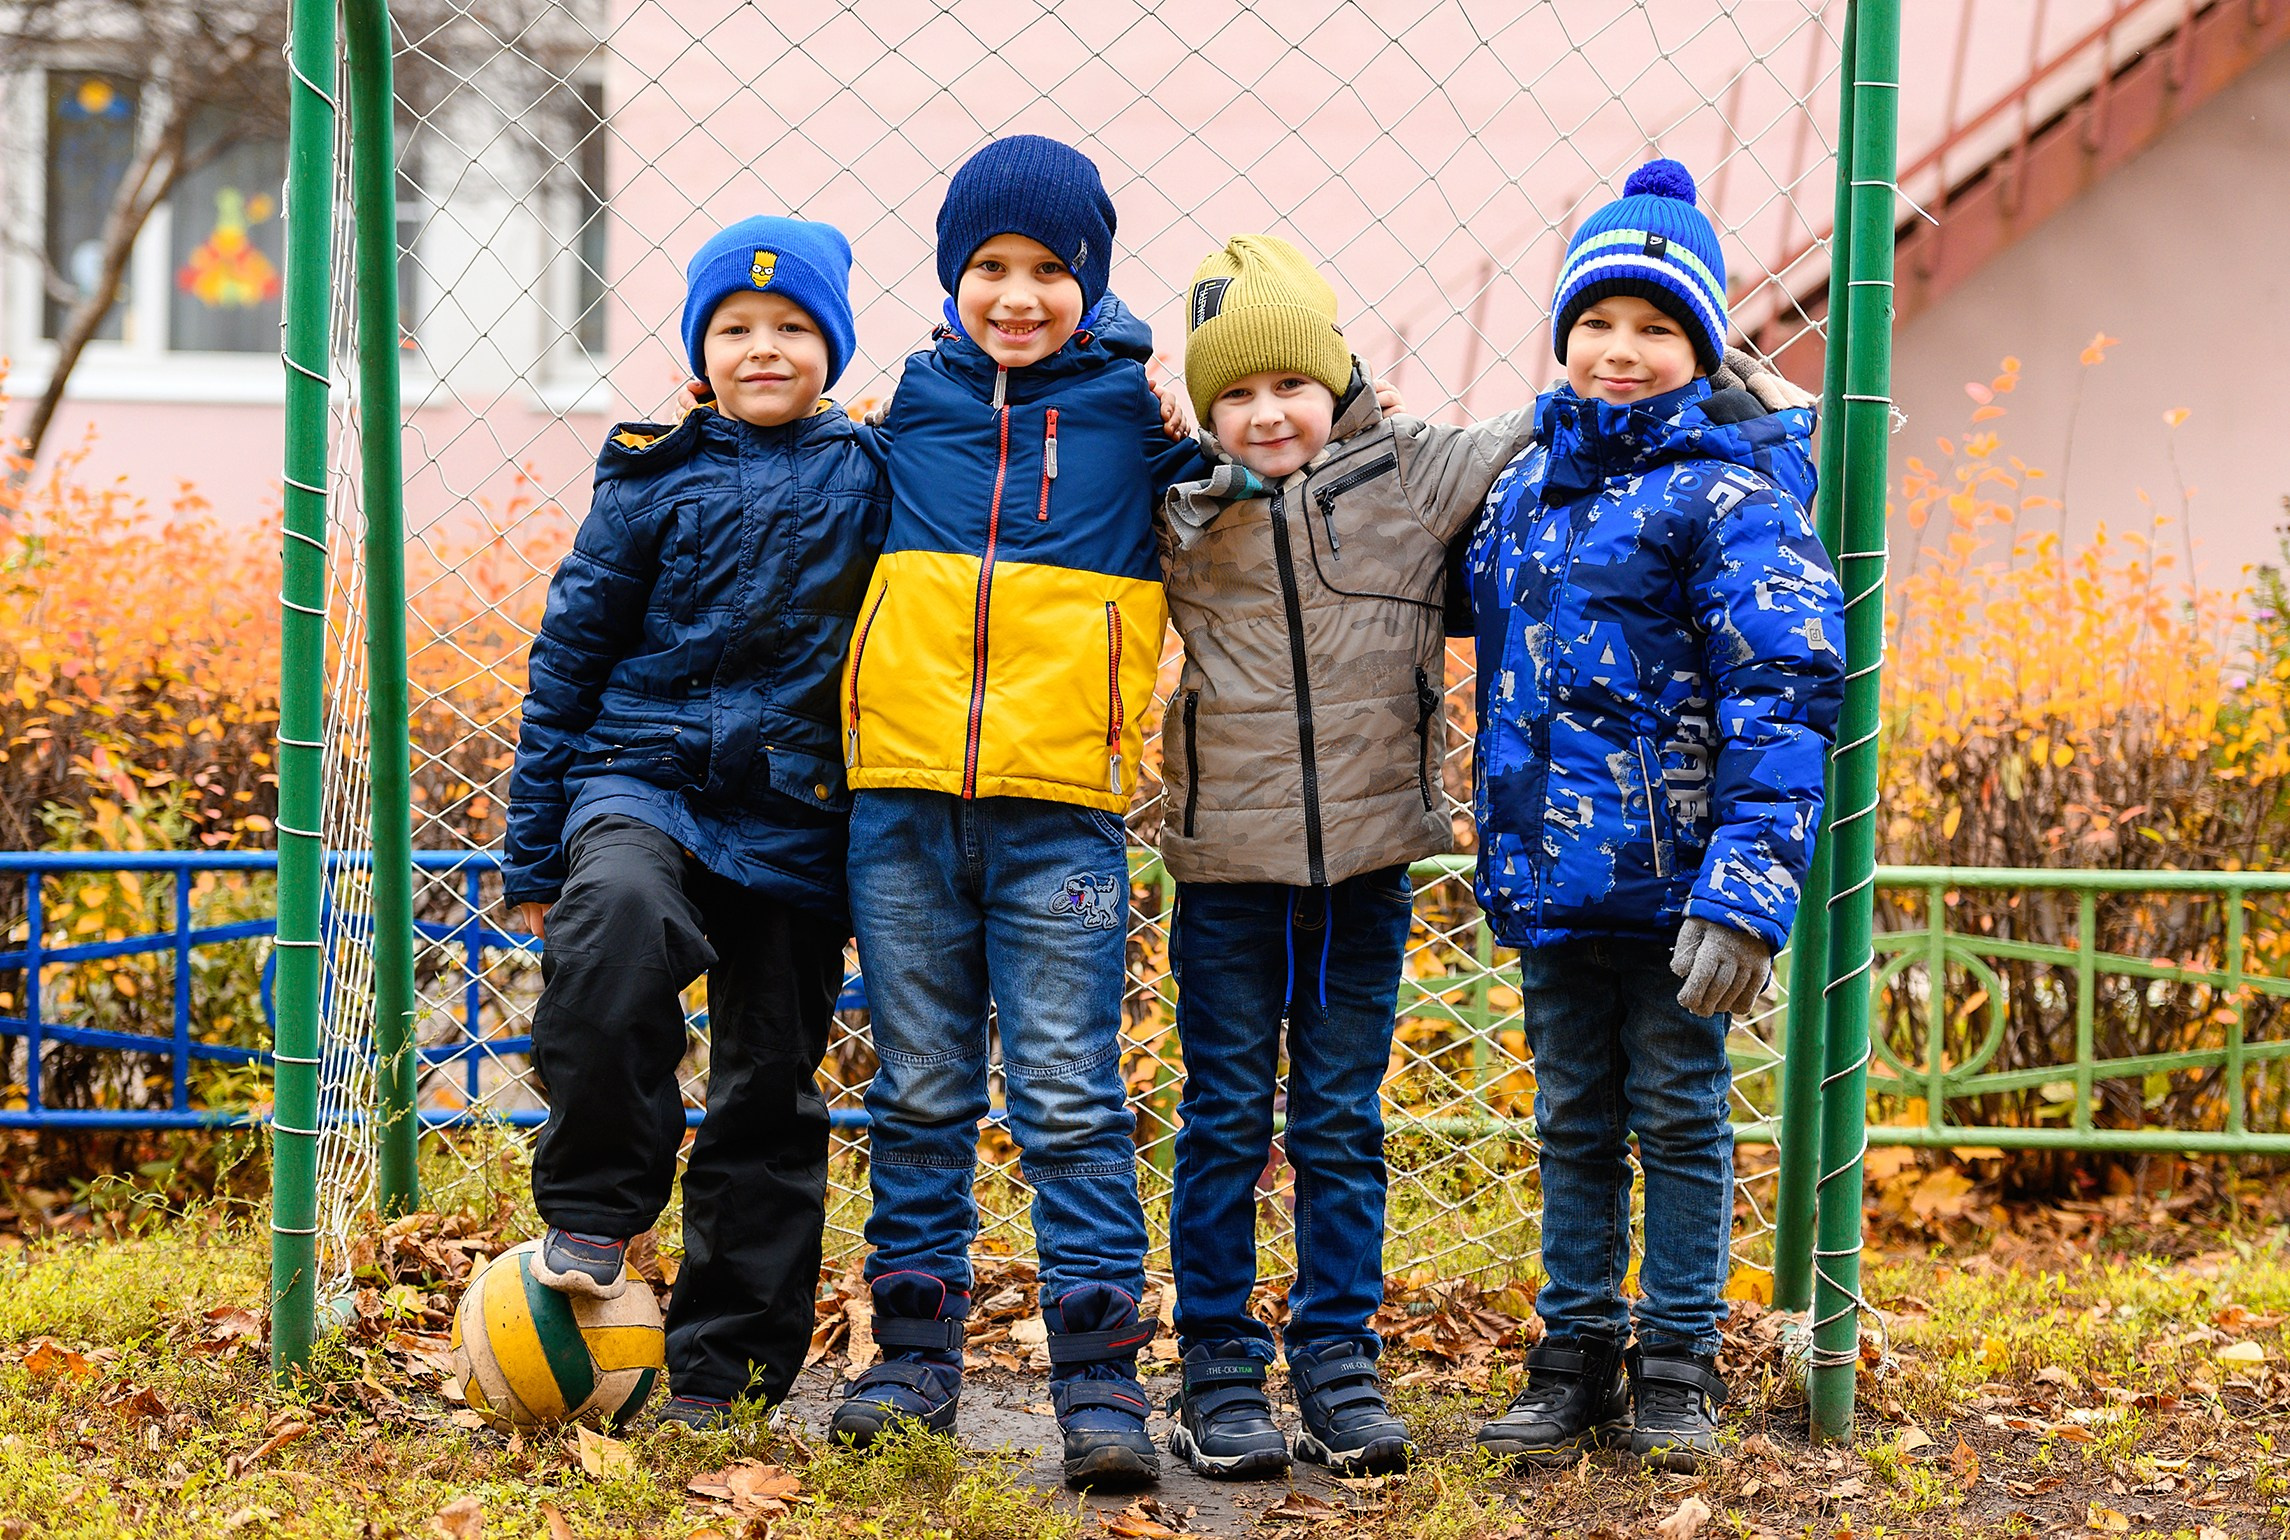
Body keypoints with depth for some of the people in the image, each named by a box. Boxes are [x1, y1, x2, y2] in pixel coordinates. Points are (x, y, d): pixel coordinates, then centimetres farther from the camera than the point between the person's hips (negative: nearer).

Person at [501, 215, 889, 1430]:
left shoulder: (871, 478, 4)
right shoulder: (654, 484, 4)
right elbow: (569, 655, 6)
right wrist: (532, 856, 6)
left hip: (796, 817, 2)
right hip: (644, 778, -2)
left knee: (771, 1091, 4)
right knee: (618, 914, -34)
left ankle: (722, 1366, 17)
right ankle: (593, 1212, -19)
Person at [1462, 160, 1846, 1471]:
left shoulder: (1729, 496, -10)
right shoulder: (1526, 488, 10)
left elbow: (1785, 697, -17)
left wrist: (1749, 886, -24)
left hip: (1673, 873, -6)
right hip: (1552, 873, 6)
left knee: (1678, 1113, 5)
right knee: (1575, 1119, 13)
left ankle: (1680, 1367, 17)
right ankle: (1577, 1357, 23)